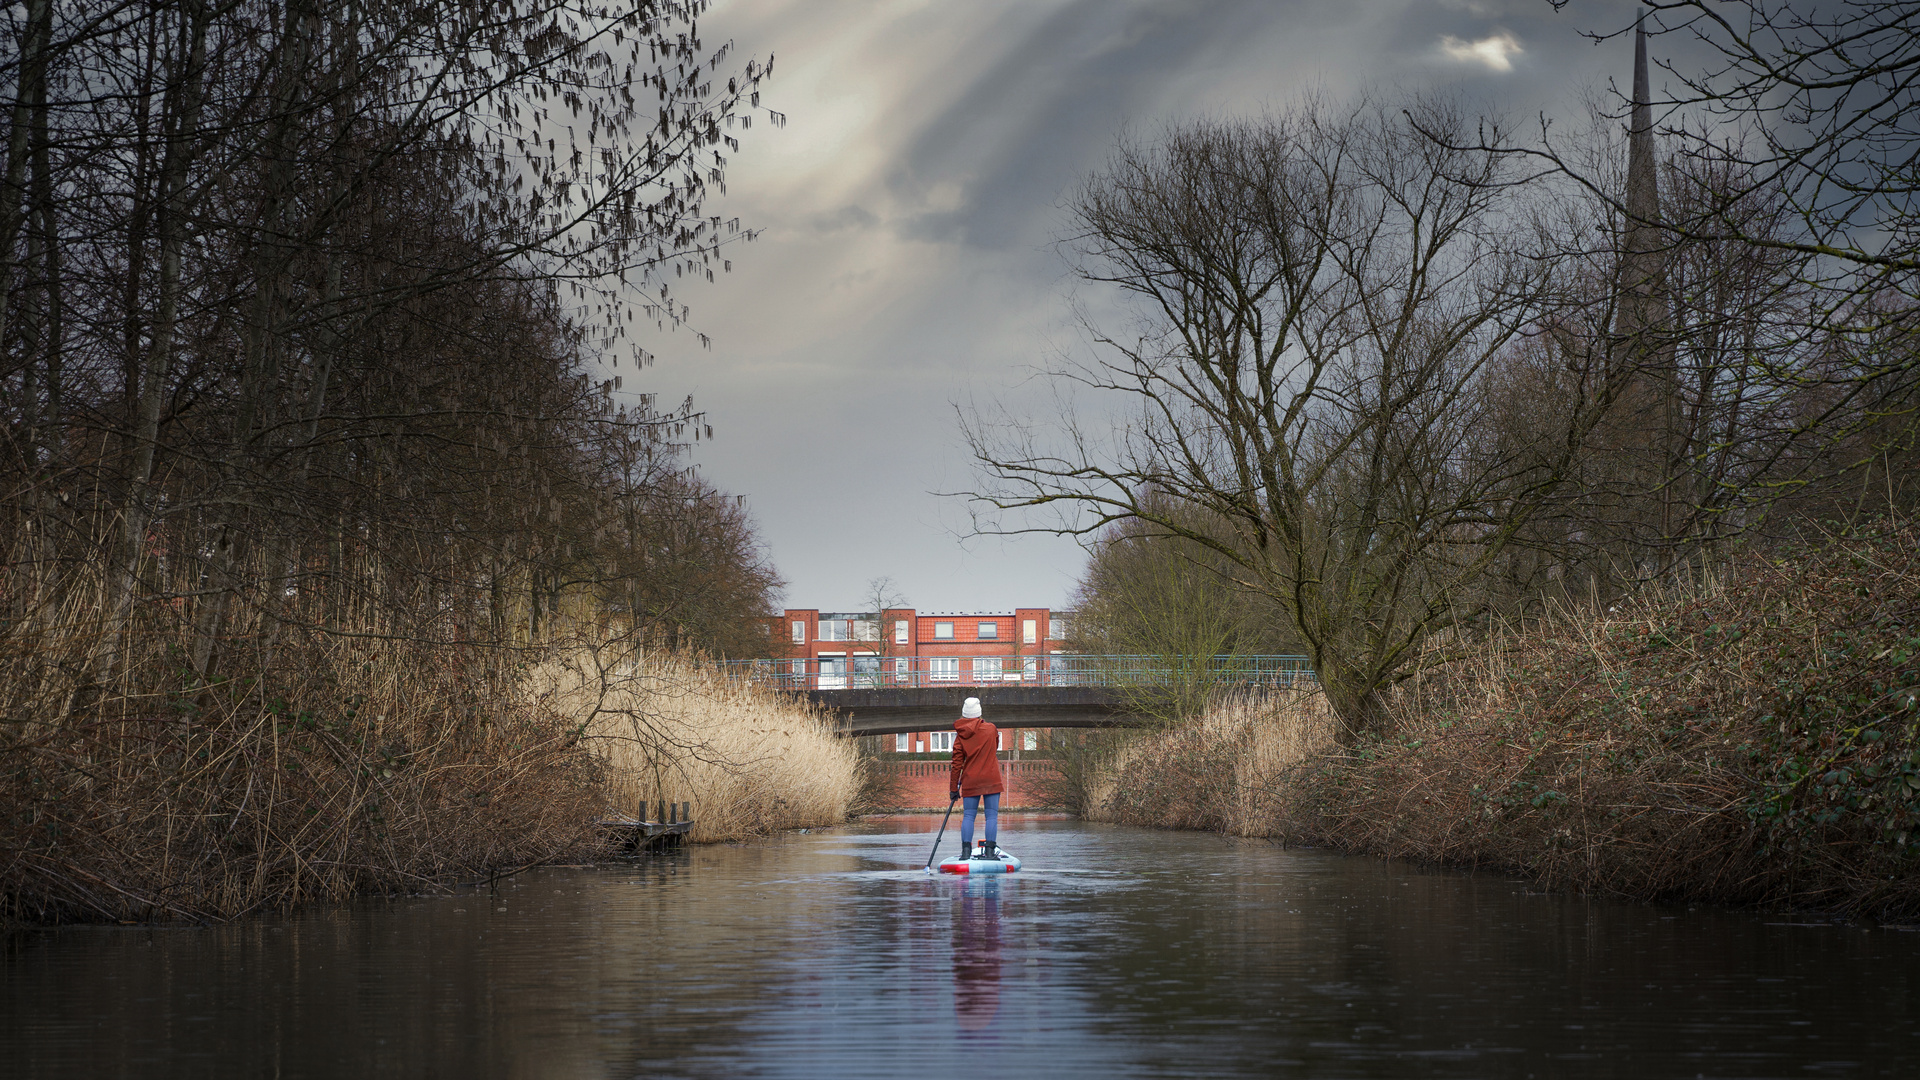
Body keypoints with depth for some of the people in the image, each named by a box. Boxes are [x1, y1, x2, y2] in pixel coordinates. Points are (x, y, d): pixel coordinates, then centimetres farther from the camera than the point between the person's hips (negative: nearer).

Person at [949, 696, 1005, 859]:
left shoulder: (960, 736, 0)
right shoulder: (991, 729, -2)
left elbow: (957, 764, 0)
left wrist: (953, 788, 5)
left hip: (970, 781, 1)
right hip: (991, 779, -1)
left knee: (968, 816, 5)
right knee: (992, 815, 0)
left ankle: (966, 850, -4)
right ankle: (990, 850, -6)